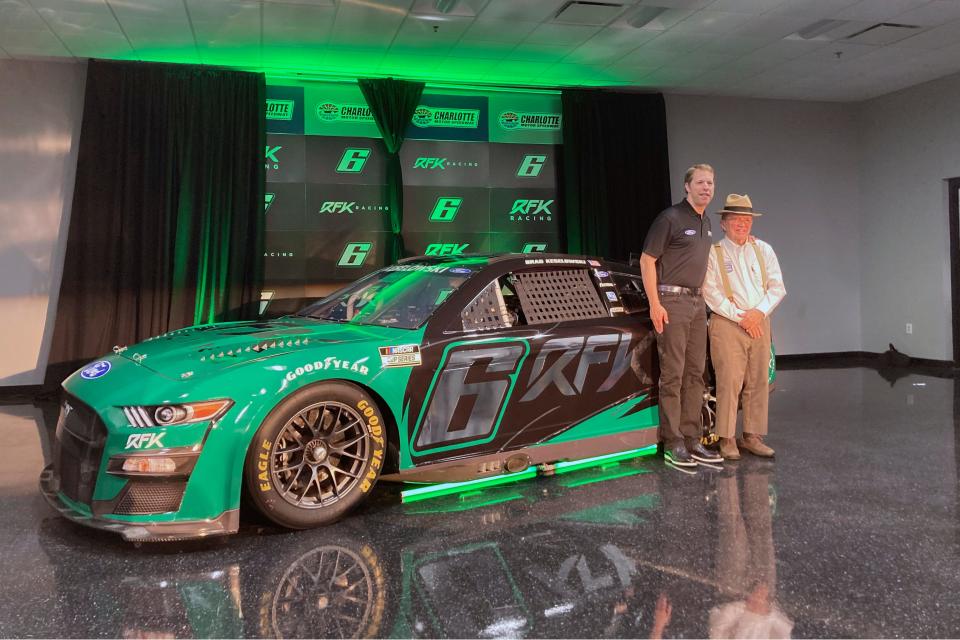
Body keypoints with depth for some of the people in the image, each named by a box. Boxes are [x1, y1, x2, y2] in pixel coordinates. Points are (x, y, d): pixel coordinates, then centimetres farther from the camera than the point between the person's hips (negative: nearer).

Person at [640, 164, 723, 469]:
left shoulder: (706, 224, 17)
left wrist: (703, 298, 16)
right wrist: (654, 304, -16)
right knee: (672, 373, -6)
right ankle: (672, 443, 0)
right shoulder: (670, 218, -8)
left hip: (697, 302, 8)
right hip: (672, 301, -8)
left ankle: (691, 440, 16)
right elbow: (646, 260, -11)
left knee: (695, 373, 9)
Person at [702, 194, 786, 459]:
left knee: (758, 383, 5)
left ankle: (752, 436, 14)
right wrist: (741, 318, -11)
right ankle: (727, 439, 0)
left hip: (760, 323, 5)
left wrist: (759, 312, -7)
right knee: (729, 382, -7)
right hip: (727, 325, -4)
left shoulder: (763, 250, 13)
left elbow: (777, 287, 9)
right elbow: (711, 293, -8)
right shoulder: (713, 253, -1)